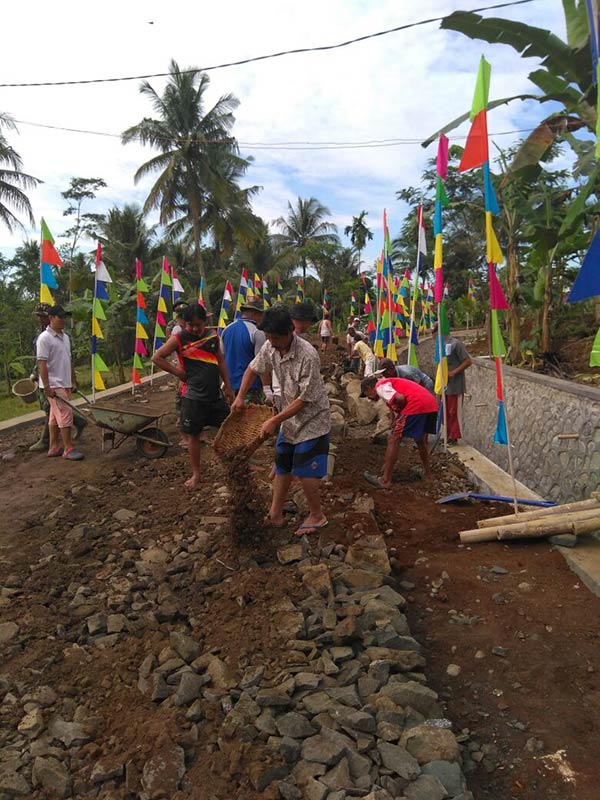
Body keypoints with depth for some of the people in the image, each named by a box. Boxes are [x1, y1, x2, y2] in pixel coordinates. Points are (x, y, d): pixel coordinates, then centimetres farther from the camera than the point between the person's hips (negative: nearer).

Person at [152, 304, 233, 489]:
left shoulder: (213, 336, 4)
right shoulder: (179, 339, -8)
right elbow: (157, 357, -5)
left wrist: (228, 387, 12)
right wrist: (178, 372, -8)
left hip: (215, 394, 3)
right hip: (193, 396, -3)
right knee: (193, 435, 7)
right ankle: (196, 474, 23)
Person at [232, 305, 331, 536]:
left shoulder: (308, 356, -30)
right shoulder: (271, 347, -9)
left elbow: (305, 399, -26)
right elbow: (253, 369, 10)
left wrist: (274, 420, -23)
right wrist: (240, 397, -1)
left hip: (312, 420, -7)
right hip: (290, 418, 7)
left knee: (304, 471, -2)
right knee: (282, 467, 14)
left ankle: (317, 515, 19)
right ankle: (275, 514, 26)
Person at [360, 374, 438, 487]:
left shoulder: (380, 386, 4)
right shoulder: (389, 384, 32)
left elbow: (400, 398, -15)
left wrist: (399, 411, 3)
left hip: (416, 405, -9)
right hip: (432, 404, 9)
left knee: (393, 439, 0)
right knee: (421, 439, 30)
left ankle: (385, 480, 3)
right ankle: (426, 472, 43)